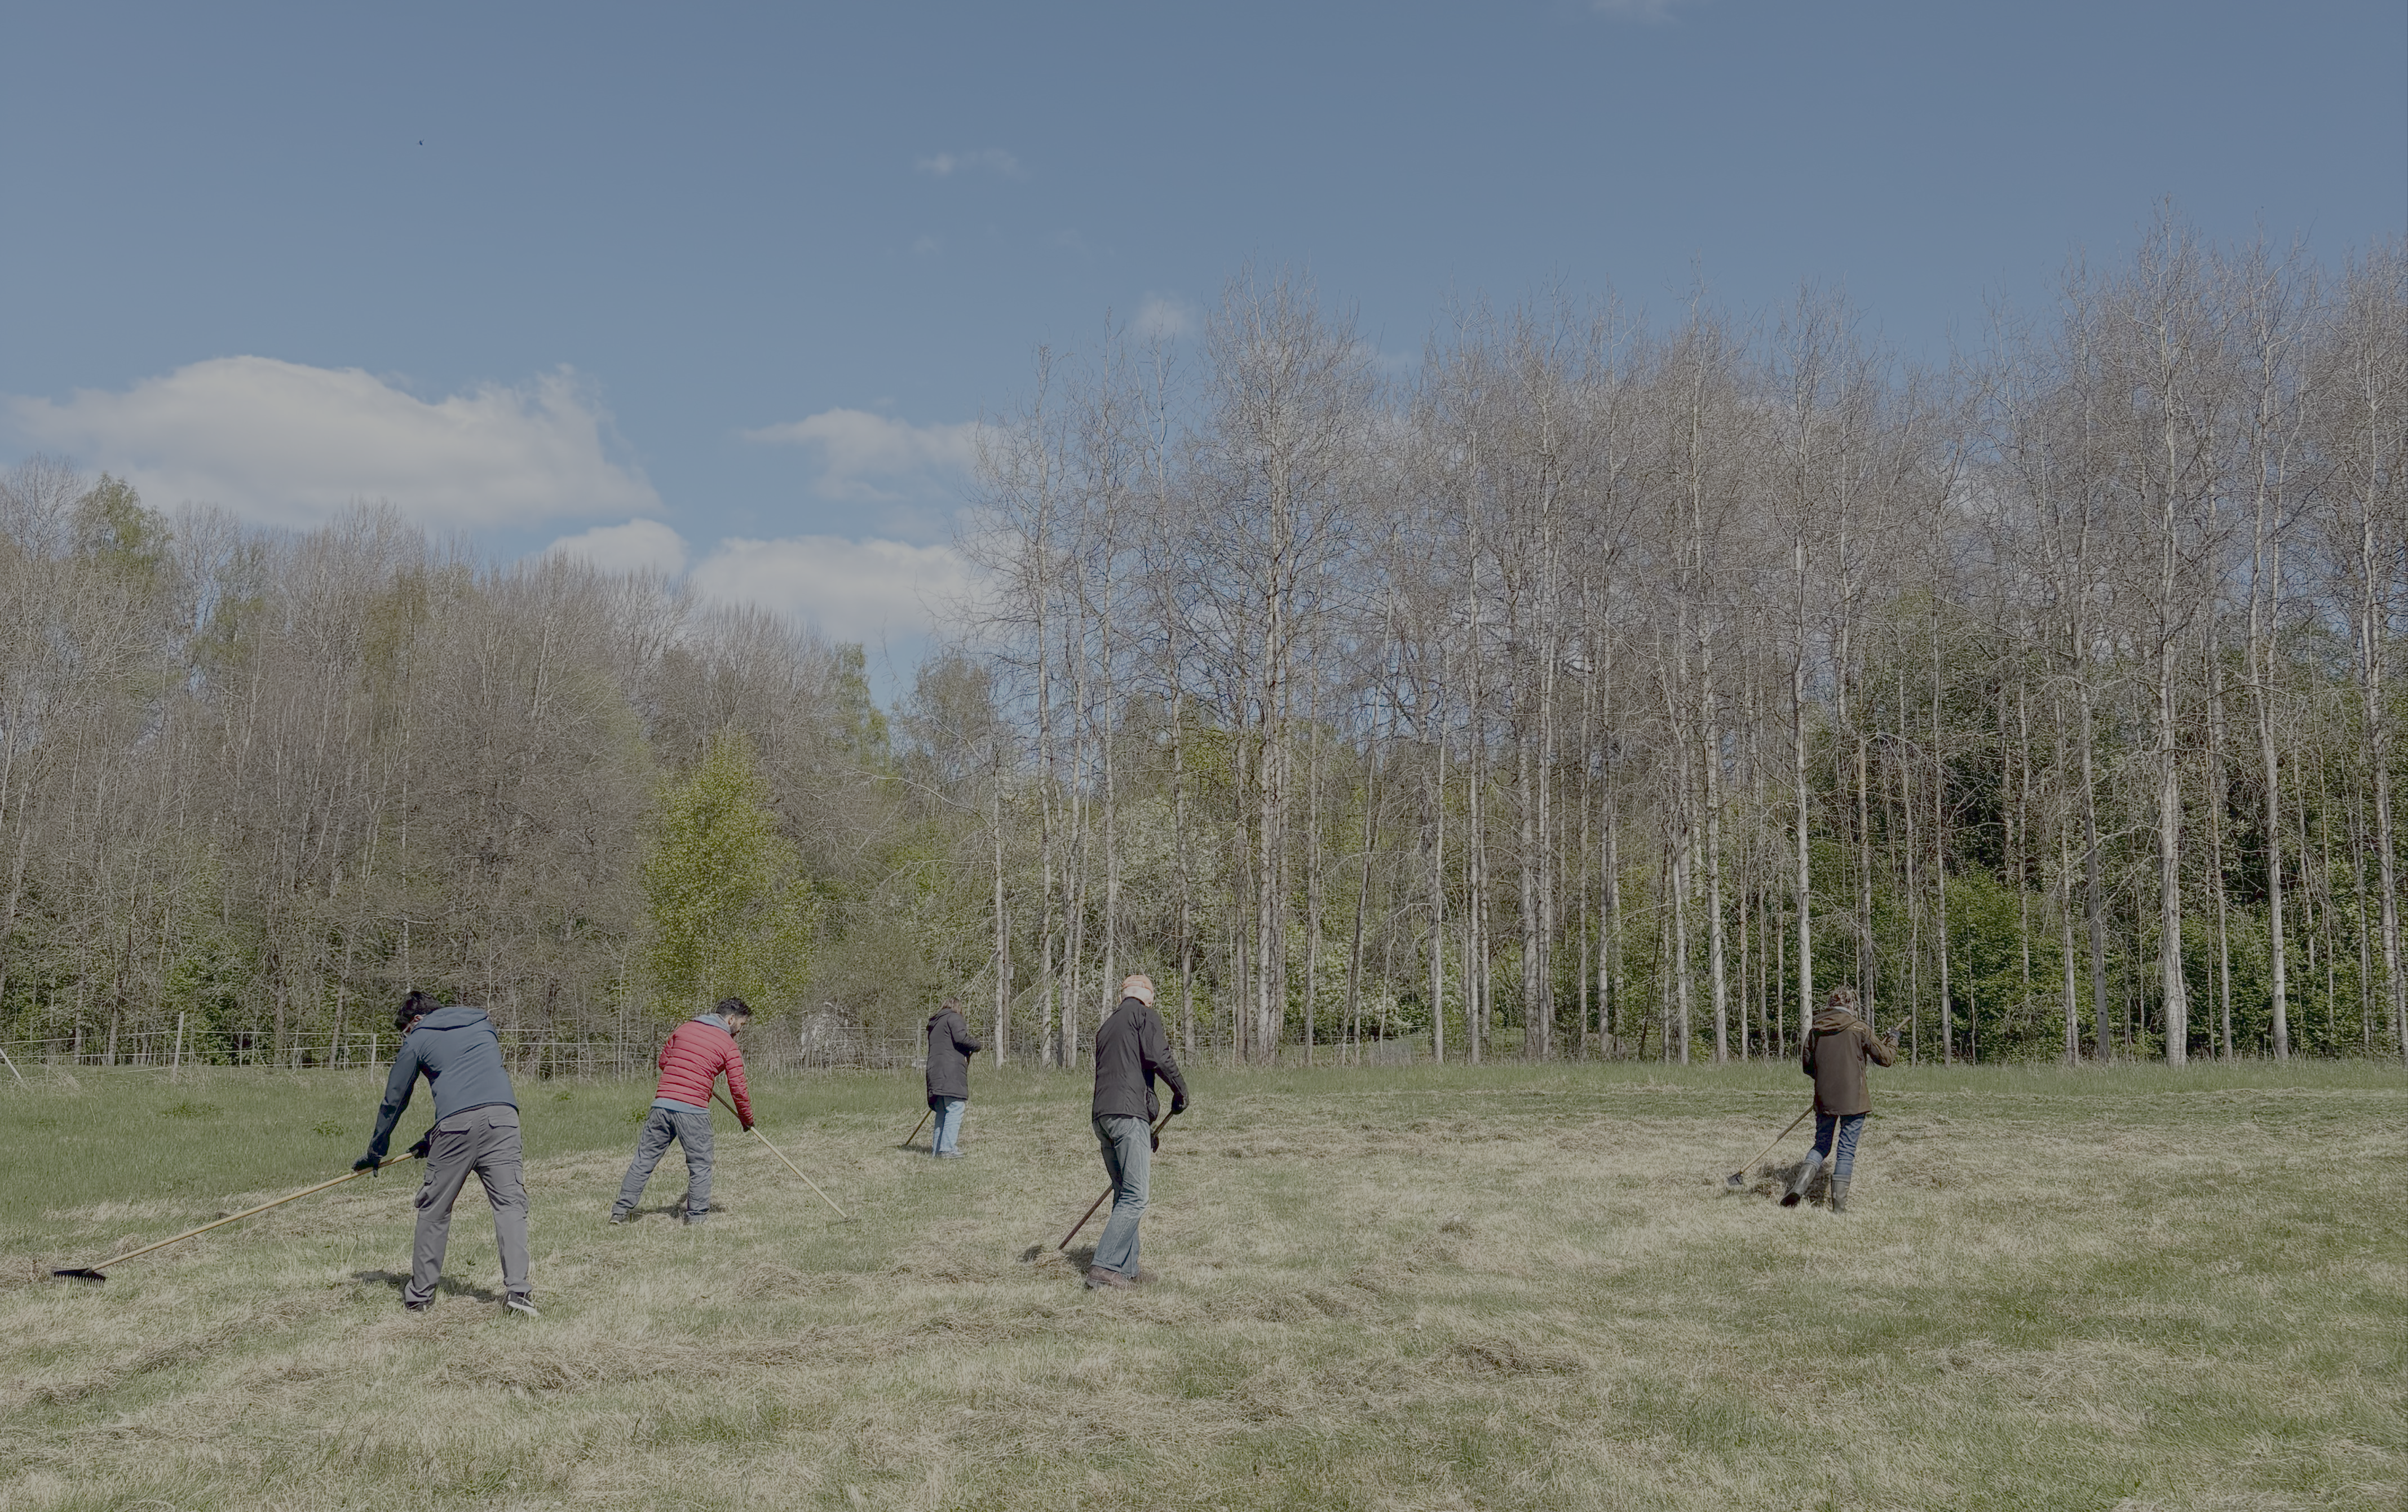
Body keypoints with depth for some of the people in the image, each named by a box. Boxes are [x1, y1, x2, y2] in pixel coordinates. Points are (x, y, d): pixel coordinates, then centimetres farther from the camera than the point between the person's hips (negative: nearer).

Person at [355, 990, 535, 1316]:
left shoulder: (417, 1040, 18)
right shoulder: (483, 1024, 29)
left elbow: (394, 1101, 23)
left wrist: (374, 1153, 37)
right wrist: (434, 1138, 39)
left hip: (457, 1123, -2)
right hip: (502, 1115, 2)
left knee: (434, 1210, 11)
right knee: (510, 1203, -2)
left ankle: (419, 1295, 18)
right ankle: (517, 1288, -17)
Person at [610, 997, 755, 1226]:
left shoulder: (684, 1028, 14)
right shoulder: (729, 1046, 1)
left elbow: (664, 1060, 22)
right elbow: (738, 1089, -1)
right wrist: (747, 1120, 12)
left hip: (662, 1102, 5)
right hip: (693, 1110, -5)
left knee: (645, 1157, 10)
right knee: (700, 1164, 8)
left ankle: (622, 1210, 12)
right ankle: (696, 1216, 10)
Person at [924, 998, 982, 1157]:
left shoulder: (933, 1023, 27)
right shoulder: (954, 1018, 2)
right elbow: (961, 1038, -13)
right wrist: (978, 1046, 1)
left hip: (934, 1072, 9)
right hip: (951, 1072, -9)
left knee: (942, 1112, 12)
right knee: (955, 1110, -12)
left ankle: (936, 1149, 10)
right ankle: (947, 1149, -20)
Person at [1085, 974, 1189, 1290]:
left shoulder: (1107, 1026, 27)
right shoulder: (1145, 1015, 5)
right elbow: (1157, 1057, -13)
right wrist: (1181, 1090, 3)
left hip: (1101, 1115, 8)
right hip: (1129, 1113, -8)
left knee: (1124, 1195, 15)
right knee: (1134, 1198, -8)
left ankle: (1127, 1269, 15)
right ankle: (1103, 1267, -16)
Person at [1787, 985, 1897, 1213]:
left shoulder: (1816, 1030, 4)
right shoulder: (1859, 1028, -7)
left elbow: (1808, 1066, 11)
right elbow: (1886, 1058, 0)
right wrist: (1893, 1043, 21)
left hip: (1824, 1099, 4)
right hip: (1853, 1100, -3)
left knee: (1822, 1145, 15)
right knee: (1846, 1151, 3)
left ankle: (1799, 1185, -8)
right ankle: (1839, 1205, 4)